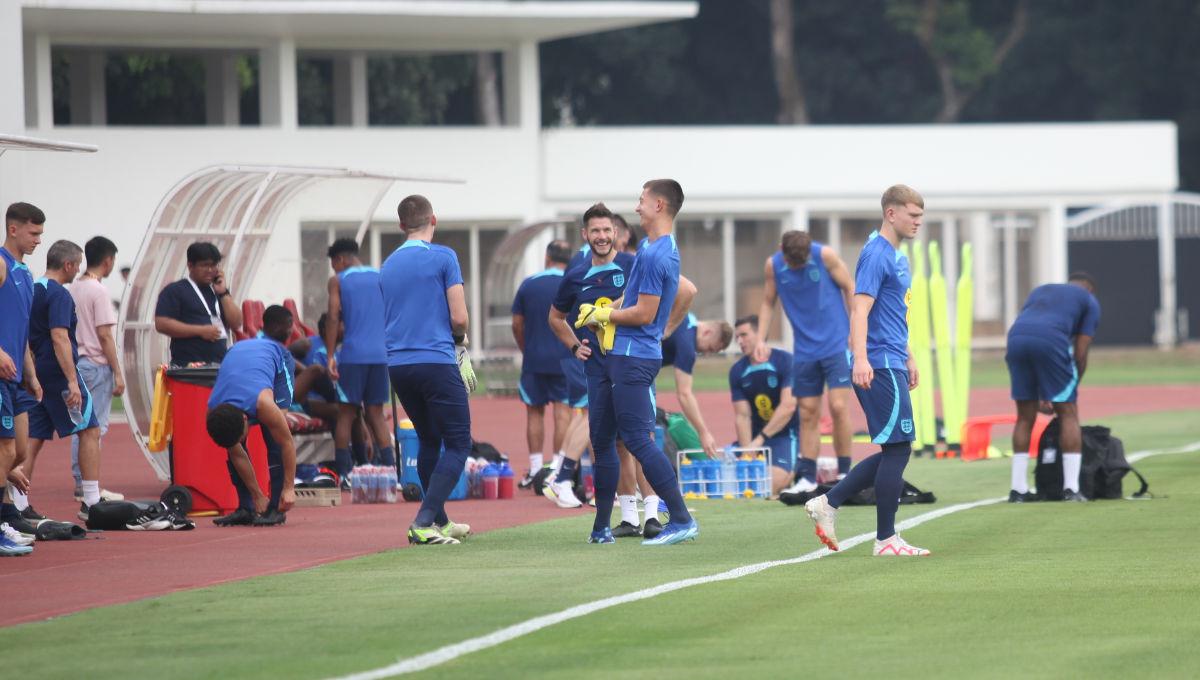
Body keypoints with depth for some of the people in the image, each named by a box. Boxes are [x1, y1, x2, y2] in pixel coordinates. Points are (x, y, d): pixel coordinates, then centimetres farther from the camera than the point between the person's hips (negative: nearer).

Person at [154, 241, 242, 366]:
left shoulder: (218, 290, 20)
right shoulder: (175, 291, 1)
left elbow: (236, 323, 12)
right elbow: (162, 324, -11)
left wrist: (223, 293, 3)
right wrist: (200, 331, -15)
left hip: (220, 365, 6)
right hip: (188, 367, -6)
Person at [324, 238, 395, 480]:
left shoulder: (338, 281, 3)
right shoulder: (381, 278, 13)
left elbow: (333, 318, -5)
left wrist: (330, 356, -5)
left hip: (352, 354, -3)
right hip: (380, 354, 3)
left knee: (346, 413, 2)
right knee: (376, 412, 10)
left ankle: (342, 472, -2)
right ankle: (389, 464, 0)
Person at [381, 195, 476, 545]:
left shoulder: (388, 265, 13)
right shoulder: (443, 257, -4)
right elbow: (459, 317, -9)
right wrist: (460, 339, 14)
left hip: (397, 364, 6)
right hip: (436, 360, -6)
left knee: (428, 442, 20)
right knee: (457, 444, -1)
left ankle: (439, 521, 24)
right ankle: (424, 522, -16)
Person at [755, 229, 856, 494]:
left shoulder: (825, 256, -10)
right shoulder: (772, 266, -1)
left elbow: (849, 288, -2)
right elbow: (768, 303, 10)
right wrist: (761, 340, 1)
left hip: (836, 343, -3)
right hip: (804, 350, 3)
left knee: (838, 406, -11)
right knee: (808, 413, 4)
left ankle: (844, 472, -2)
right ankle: (807, 477, 8)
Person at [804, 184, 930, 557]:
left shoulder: (897, 257, 18)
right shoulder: (876, 254, -13)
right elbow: (860, 308, -22)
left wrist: (908, 358, 32)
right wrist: (860, 358, -32)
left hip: (892, 365, 10)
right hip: (880, 366, -10)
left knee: (894, 452, 10)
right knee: (897, 450, -6)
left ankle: (828, 503, 13)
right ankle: (886, 540, -1)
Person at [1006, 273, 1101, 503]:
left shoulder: (1040, 291, 38)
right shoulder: (1089, 301, 24)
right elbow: (1080, 354, 15)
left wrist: (1041, 394, 35)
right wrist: (1072, 390, 25)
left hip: (1016, 338, 4)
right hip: (1051, 340, -4)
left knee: (1025, 417, 15)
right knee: (1068, 413, 7)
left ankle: (1018, 489, 14)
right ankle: (1071, 488, 1)